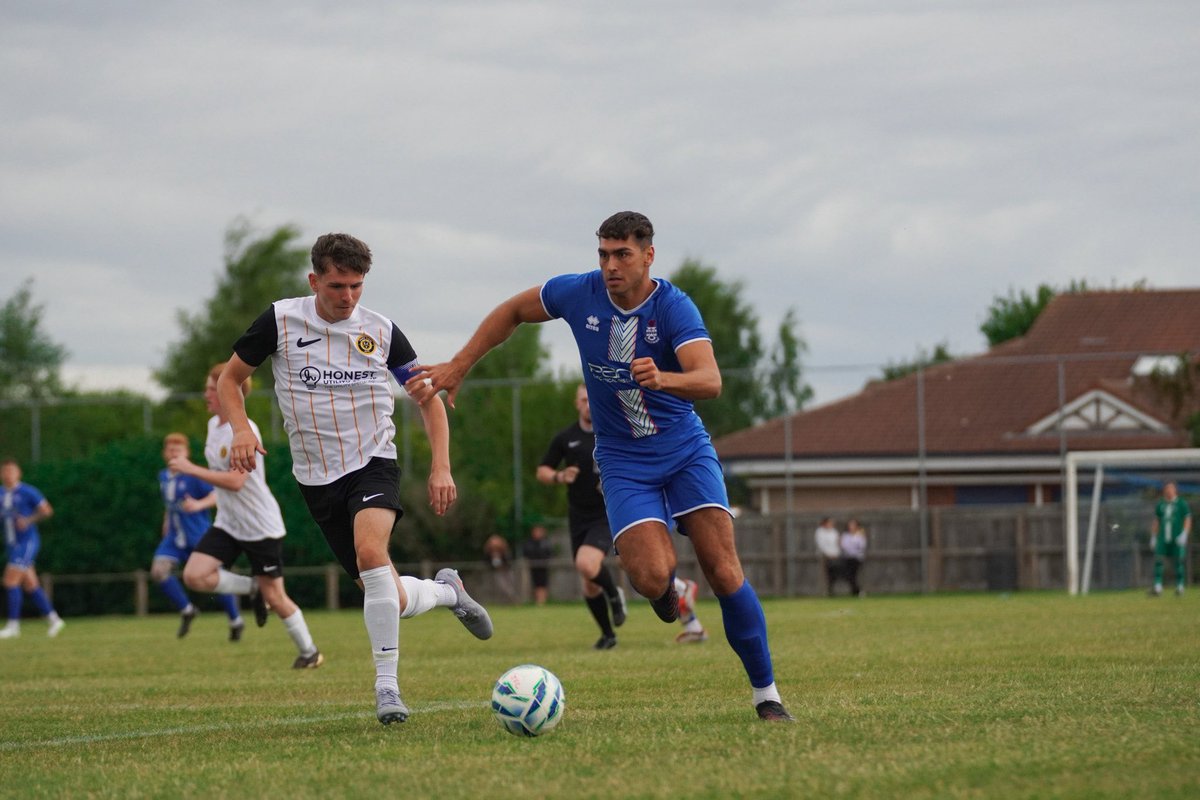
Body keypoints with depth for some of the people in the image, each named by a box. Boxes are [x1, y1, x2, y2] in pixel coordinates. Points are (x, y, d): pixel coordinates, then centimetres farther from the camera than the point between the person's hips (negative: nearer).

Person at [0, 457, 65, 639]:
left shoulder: (28, 492, -9)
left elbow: (47, 511, -6)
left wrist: (29, 520, -18)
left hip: (27, 542, -7)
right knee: (30, 585, 10)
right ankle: (53, 619, 19)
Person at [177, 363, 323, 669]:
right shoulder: (214, 424, 5)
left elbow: (235, 480, -31)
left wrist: (190, 469, -29)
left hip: (261, 526, -8)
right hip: (228, 525, 8)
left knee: (275, 598, 1)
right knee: (194, 575, -13)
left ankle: (309, 652, 21)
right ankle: (253, 589, 10)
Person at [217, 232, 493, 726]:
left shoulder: (380, 331, -2)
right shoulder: (281, 321, -4)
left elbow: (429, 399, 7)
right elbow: (230, 379, 7)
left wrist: (441, 467, -5)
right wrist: (242, 430, -12)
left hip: (373, 463, -1)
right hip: (317, 477, 1)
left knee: (370, 549, -33)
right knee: (392, 602, 0)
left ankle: (387, 685, -27)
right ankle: (446, 591, 37)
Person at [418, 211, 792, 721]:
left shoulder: (674, 308, -17)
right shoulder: (579, 294, -8)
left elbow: (710, 381, -31)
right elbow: (512, 311, 12)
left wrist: (662, 379, -51)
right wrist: (458, 367, 11)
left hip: (685, 449, -1)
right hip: (624, 461, 1)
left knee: (724, 573, -13)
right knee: (652, 577, -22)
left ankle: (766, 693, -1)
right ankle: (664, 589, 18)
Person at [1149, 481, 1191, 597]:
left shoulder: (1182, 504, 0)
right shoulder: (1160, 505, 11)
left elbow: (1188, 520, -1)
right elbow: (1156, 522, 18)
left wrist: (1184, 534, -14)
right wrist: (1153, 537, 14)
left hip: (1177, 539, -3)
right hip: (1163, 539, 3)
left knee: (1178, 563, 0)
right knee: (1158, 561, -9)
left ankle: (1179, 586, 12)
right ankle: (1158, 587, -13)